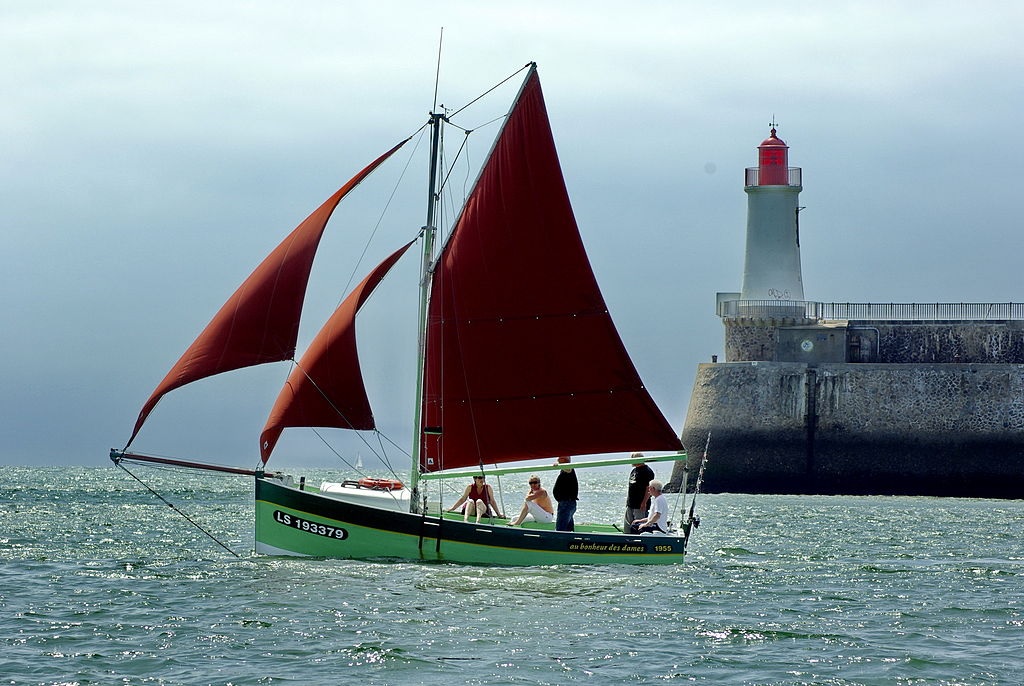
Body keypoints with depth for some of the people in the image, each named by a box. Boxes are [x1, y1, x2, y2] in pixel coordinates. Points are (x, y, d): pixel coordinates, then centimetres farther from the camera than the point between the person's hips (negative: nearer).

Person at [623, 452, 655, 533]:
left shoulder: (647, 471, -11)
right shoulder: (634, 470, 17)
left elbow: (649, 488, -16)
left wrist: (644, 502, -21)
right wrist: (627, 501, 20)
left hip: (640, 505, -9)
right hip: (630, 504, 9)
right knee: (627, 526, 10)